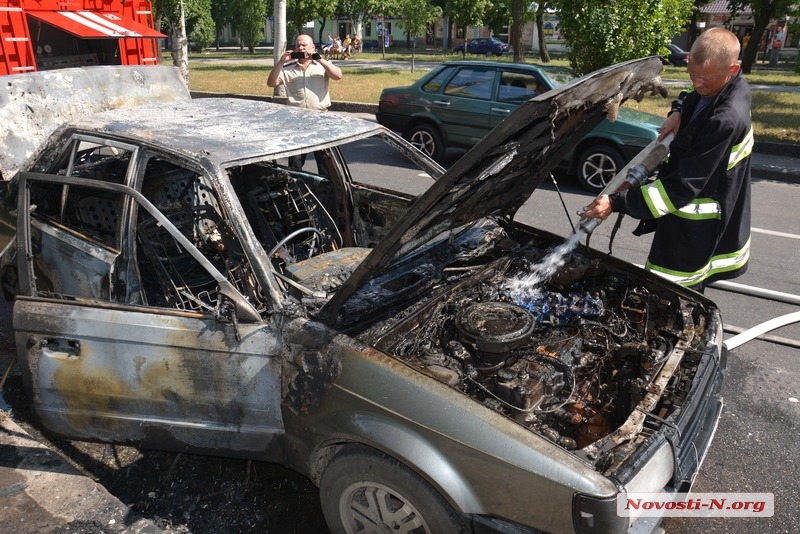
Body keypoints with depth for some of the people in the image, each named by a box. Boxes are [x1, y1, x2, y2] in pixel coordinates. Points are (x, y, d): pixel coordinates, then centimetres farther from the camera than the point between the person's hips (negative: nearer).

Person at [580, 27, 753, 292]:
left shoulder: (725, 121, -32)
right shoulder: (726, 87, -3)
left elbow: (682, 186, -31)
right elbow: (692, 101, 22)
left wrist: (617, 202, -31)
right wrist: (677, 112, -2)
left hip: (694, 229, -10)